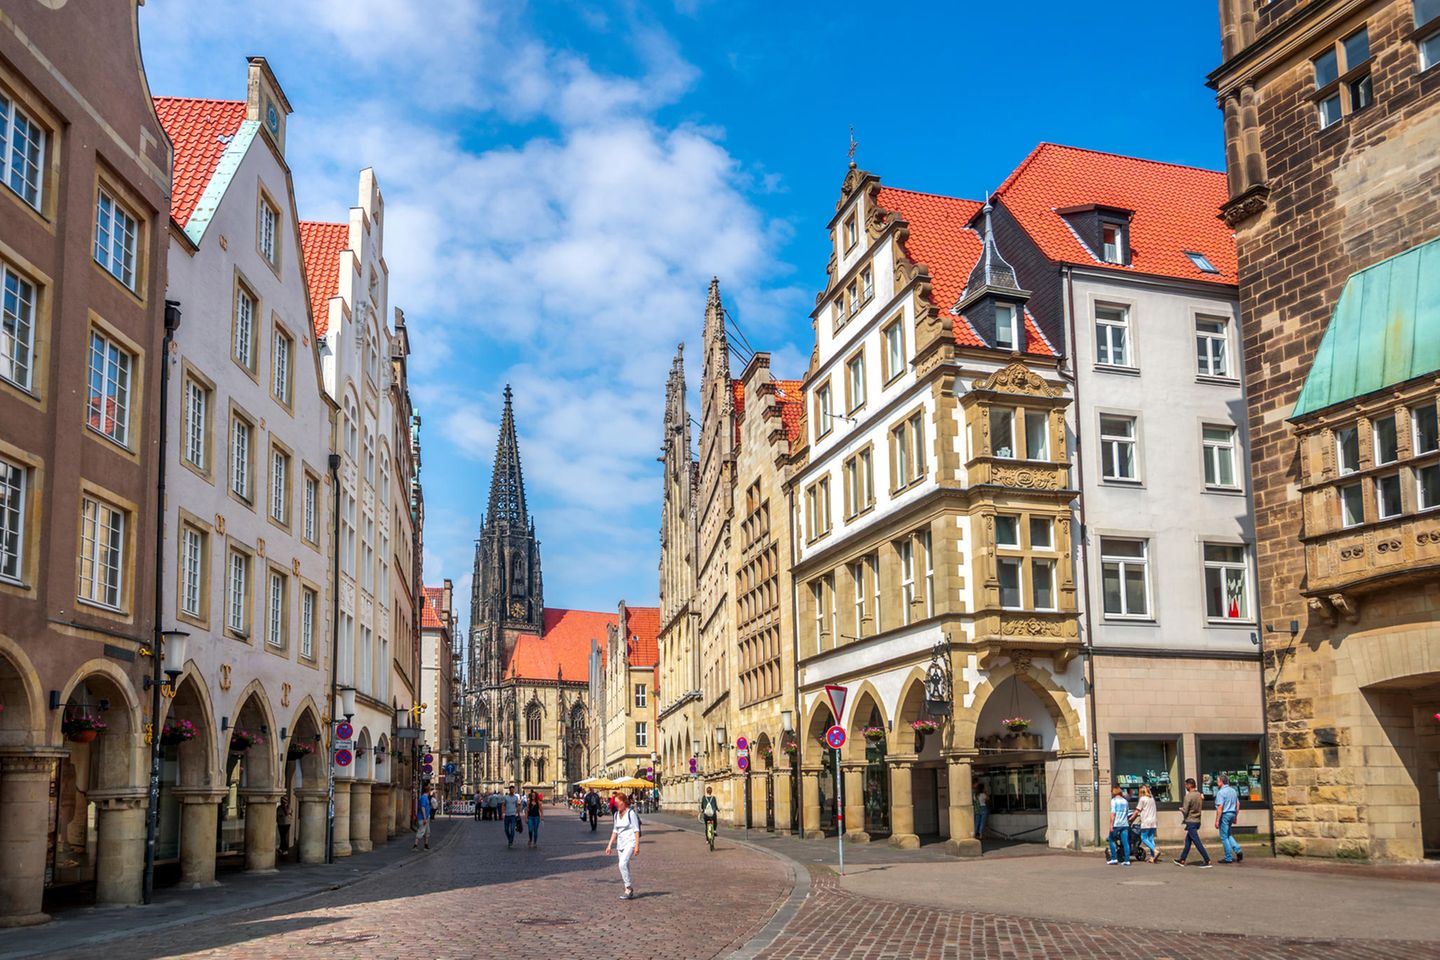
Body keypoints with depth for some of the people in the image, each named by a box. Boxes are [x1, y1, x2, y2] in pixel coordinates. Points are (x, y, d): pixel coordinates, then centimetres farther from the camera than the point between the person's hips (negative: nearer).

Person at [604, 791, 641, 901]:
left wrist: (637, 846, -15)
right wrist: (610, 845, 16)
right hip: (620, 843, 8)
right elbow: (615, 831, 20)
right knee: (624, 867, 7)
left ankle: (628, 889, -15)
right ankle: (630, 891, 15)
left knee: (623, 864, -23)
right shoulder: (616, 814, 12)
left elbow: (636, 830, -10)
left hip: (630, 842, -8)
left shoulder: (631, 813, -9)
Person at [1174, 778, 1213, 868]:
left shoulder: (1188, 796, -19)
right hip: (1197, 821, 8)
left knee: (1197, 842, -5)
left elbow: (1185, 811, -17)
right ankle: (1182, 859, 23)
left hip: (1190, 821, -8)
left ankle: (1207, 861, -7)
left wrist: (1181, 809, 4)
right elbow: (1202, 807, 15)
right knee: (1188, 841, 16)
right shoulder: (1199, 795, 5)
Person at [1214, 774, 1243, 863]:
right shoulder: (1233, 791, 10)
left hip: (1225, 815, -8)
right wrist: (1235, 817, 22)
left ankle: (1228, 858, 5)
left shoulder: (1221, 792, -15)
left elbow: (1220, 807, -20)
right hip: (1232, 814, 8)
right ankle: (1238, 850, 5)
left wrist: (1217, 821, -16)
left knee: (1224, 837, 2)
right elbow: (1238, 804, 15)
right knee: (1228, 835, 22)